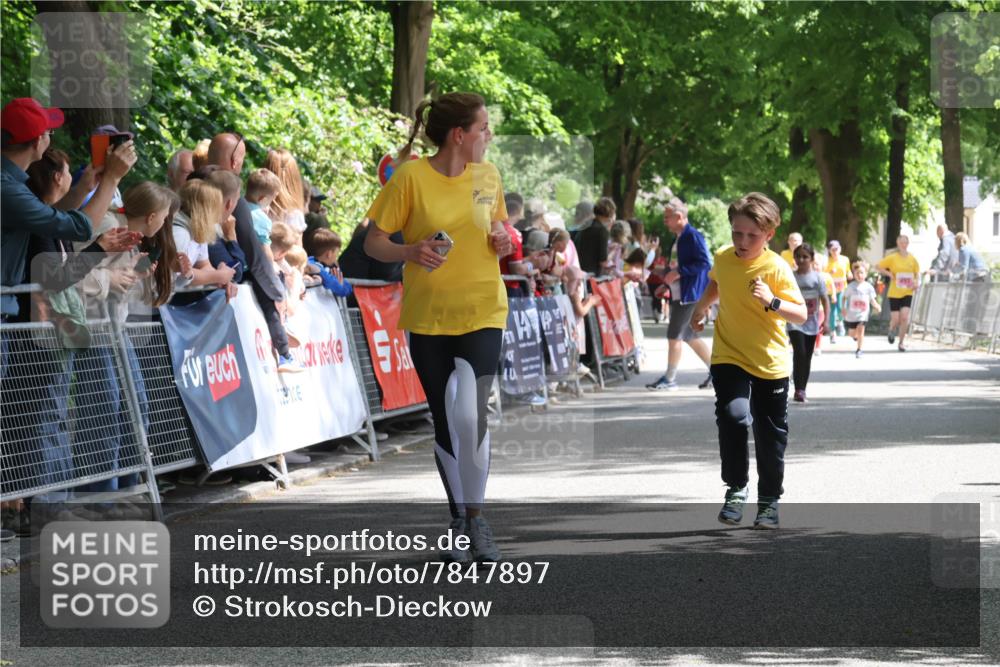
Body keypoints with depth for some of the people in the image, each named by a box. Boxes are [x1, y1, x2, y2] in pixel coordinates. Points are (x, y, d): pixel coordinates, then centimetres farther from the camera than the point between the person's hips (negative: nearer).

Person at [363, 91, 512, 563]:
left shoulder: (487, 175, 2)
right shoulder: (410, 176, -9)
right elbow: (373, 242, -4)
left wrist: (502, 241, -4)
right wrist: (410, 252, -23)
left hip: (482, 312, 1)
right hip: (427, 317, -1)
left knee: (470, 415, -16)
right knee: (444, 422, 8)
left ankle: (476, 517, 1)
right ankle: (458, 522, 24)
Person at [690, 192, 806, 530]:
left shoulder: (777, 268, -15)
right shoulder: (723, 258, -2)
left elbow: (801, 315, -17)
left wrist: (772, 302, -32)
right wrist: (700, 309, 26)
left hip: (770, 364, -1)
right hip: (729, 358, 2)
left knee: (770, 436, 8)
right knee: (733, 416, -22)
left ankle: (769, 500, 27)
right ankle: (735, 489, -6)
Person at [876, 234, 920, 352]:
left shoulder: (912, 259, 3)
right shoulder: (892, 258, -5)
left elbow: (917, 273, 16)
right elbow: (878, 266, -2)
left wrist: (916, 281, -3)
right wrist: (889, 274, -13)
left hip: (907, 293, 1)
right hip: (894, 293, -1)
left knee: (905, 317, -13)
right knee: (896, 319, -1)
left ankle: (901, 342, 1)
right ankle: (892, 331, 37)